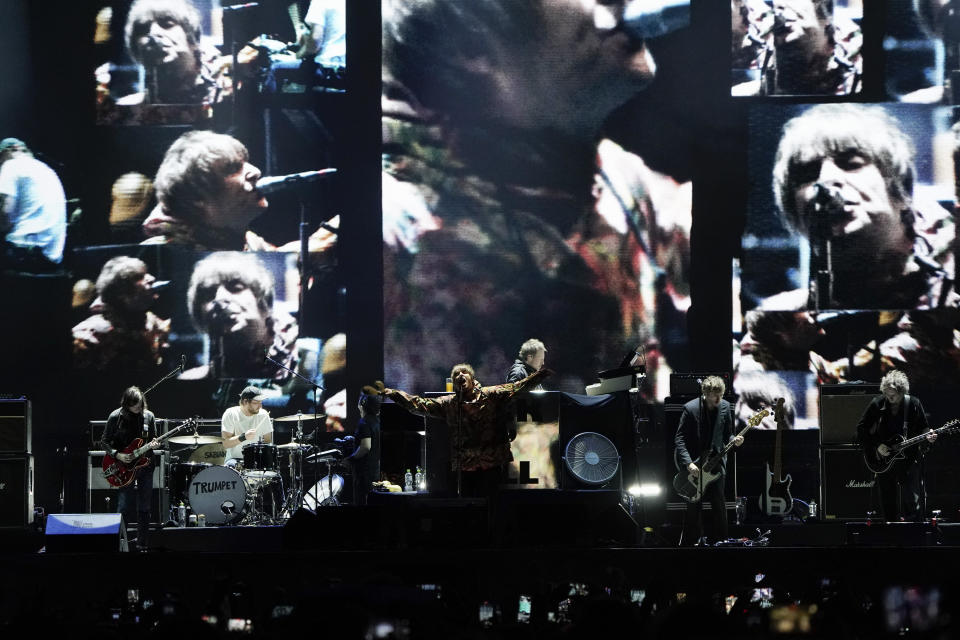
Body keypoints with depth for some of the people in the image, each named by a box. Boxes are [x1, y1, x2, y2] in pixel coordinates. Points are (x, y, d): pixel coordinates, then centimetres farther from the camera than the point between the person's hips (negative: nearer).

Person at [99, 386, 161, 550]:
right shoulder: (116, 417, -7)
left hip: (145, 465, 3)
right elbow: (104, 442, -1)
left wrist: (154, 444, -11)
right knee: (124, 508, -8)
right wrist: (117, 455, -16)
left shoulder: (148, 416, 2)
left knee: (144, 509, 6)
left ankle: (142, 543, 16)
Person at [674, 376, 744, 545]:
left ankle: (721, 540, 12)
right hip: (693, 463, -3)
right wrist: (689, 463, -20)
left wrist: (733, 440, -11)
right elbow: (679, 439, -12)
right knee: (694, 506, 3)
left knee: (719, 504, 1)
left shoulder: (725, 407, 1)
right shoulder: (691, 409, -13)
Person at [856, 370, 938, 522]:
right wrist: (876, 445, -7)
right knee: (888, 501, 7)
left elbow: (922, 428, 6)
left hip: (910, 459, -1)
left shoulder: (914, 404, -4)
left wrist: (927, 436, -16)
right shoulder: (877, 404, -4)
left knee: (913, 502, -3)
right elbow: (861, 428, 3)